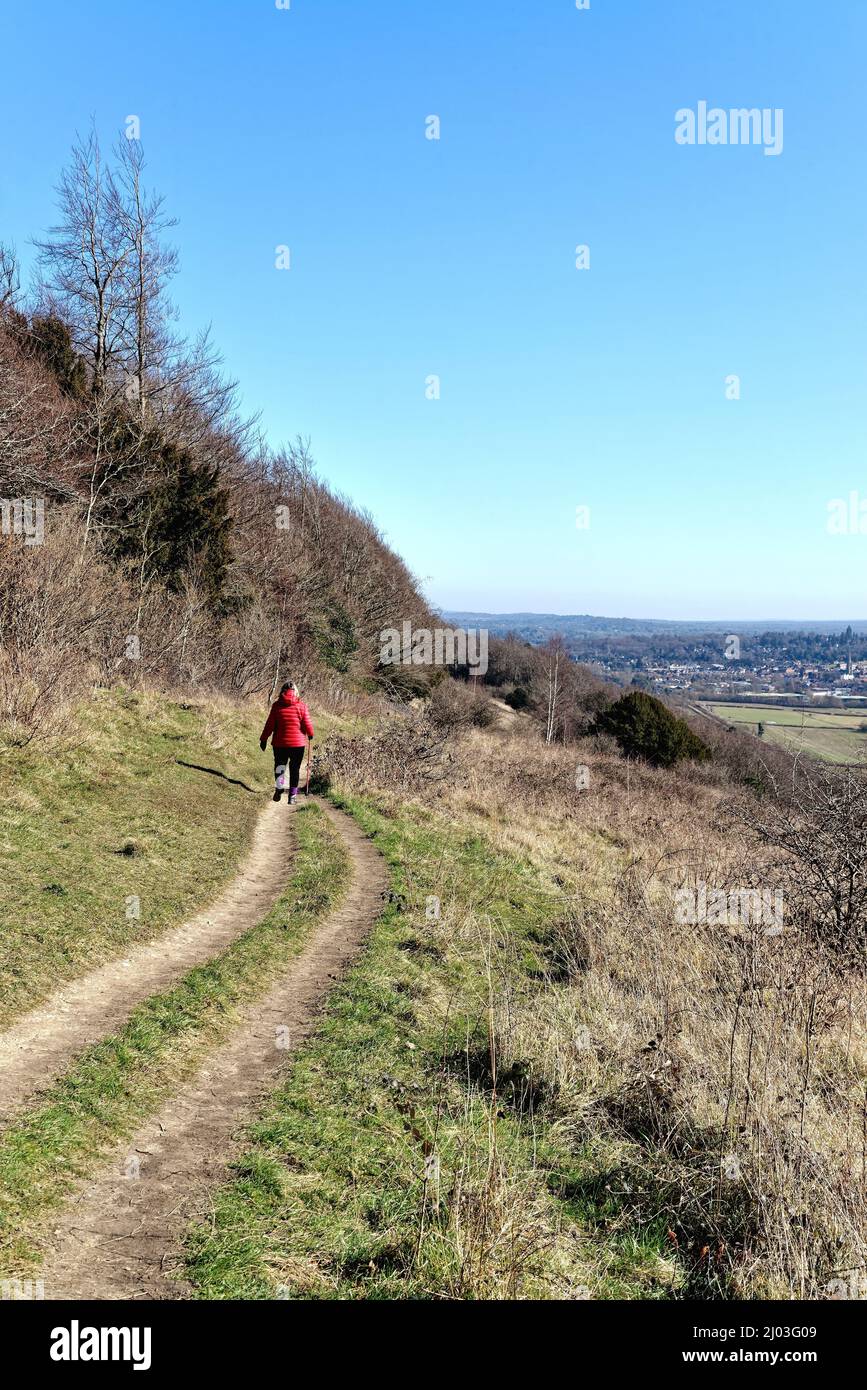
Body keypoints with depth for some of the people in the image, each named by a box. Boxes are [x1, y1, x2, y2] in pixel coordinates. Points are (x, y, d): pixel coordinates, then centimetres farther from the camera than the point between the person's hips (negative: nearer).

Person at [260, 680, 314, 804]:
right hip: (297, 743, -1)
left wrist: (264, 739, 8)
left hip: (279, 743, 1)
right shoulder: (301, 706, -5)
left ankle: (279, 787, -7)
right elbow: (307, 724, -3)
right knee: (294, 769, 10)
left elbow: (270, 724, -2)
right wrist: (310, 735, 17)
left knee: (279, 765, 17)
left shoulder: (277, 705, -4)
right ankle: (292, 796, 10)